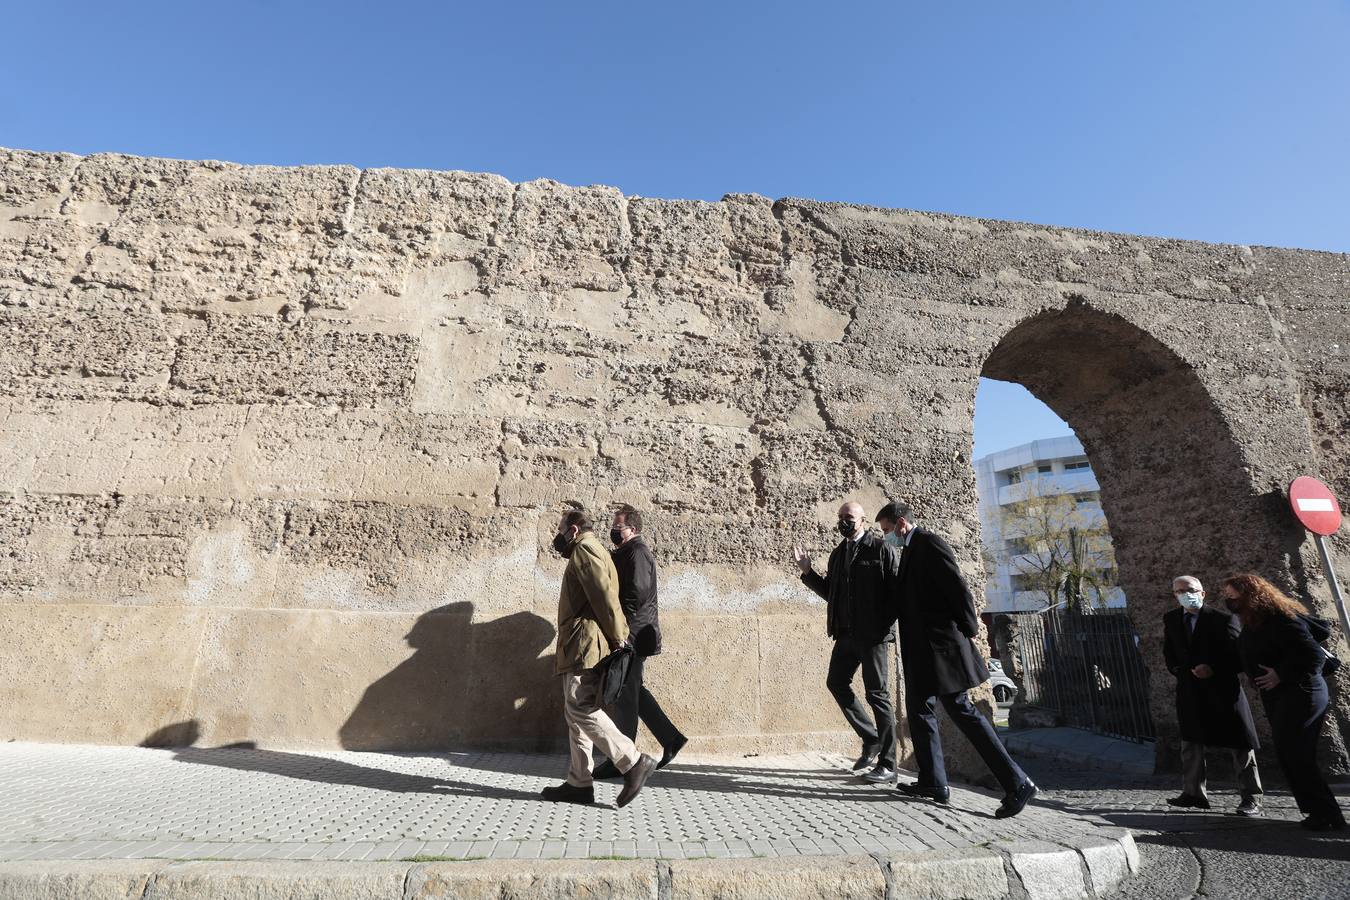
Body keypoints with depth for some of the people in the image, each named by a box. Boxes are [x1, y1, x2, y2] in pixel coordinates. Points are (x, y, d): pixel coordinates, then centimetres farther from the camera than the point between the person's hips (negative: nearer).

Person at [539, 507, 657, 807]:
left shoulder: (584, 548, -6)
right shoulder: (593, 550, 26)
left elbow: (604, 595, -18)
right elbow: (605, 597, 22)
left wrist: (618, 638, -17)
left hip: (585, 644, -10)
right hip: (582, 647, 10)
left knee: (581, 709, -12)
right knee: (576, 713, 11)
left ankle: (634, 762, -10)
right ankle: (579, 783, 16)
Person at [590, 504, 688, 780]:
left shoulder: (637, 552, -14)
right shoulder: (622, 553, 17)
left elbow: (638, 592, -23)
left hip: (633, 634, -10)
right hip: (630, 635, 10)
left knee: (625, 696, -1)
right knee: (633, 691, 16)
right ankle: (671, 738, 24)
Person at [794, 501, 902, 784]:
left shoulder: (881, 549, -5)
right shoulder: (838, 554, 14)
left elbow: (898, 590, -9)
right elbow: (829, 592, 16)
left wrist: (888, 626, -16)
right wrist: (807, 572, 5)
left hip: (874, 634, -7)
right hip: (846, 633, 7)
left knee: (878, 694, 0)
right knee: (836, 682, 11)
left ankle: (887, 765, 12)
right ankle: (872, 739, 29)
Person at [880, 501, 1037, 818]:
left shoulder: (929, 543, -12)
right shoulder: (910, 550, 16)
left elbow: (958, 589, -17)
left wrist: (968, 632, -13)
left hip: (941, 645, -10)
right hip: (921, 649, 10)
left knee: (961, 710, -6)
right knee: (919, 710, 14)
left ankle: (1016, 783, 1)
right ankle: (933, 782, 22)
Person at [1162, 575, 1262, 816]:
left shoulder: (1223, 619, -7)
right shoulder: (1171, 619, 8)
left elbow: (1239, 655, -8)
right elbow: (1169, 652, 15)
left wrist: (1214, 670, -18)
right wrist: (1181, 670, 0)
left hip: (1222, 688, -4)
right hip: (1189, 690, 4)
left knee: (1240, 744, 3)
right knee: (1190, 743, 8)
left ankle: (1251, 798, 13)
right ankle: (1193, 794, 16)